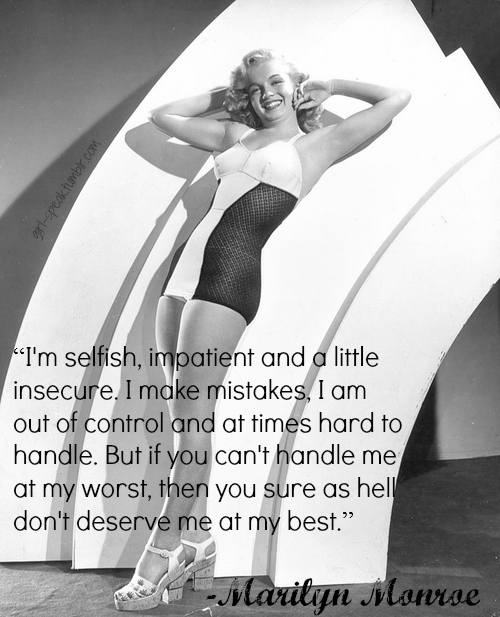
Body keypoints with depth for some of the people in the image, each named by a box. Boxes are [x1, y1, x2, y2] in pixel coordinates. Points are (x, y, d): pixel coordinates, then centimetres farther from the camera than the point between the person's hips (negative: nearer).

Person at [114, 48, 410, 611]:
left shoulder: (317, 145, 10)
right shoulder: (233, 135, 25)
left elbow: (397, 98, 12)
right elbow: (162, 116, 35)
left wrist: (330, 87, 21)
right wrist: (221, 95, 31)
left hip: (233, 274, -6)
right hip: (187, 266, 6)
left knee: (190, 418, -9)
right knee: (191, 415, 6)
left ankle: (160, 559, -1)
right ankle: (197, 543, 16)